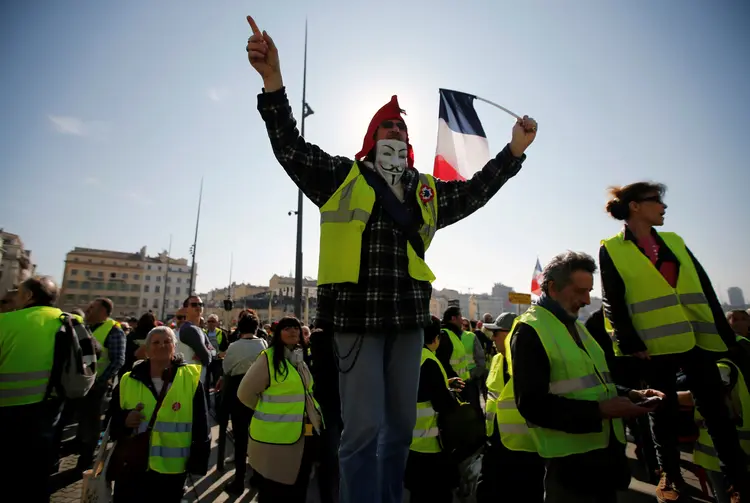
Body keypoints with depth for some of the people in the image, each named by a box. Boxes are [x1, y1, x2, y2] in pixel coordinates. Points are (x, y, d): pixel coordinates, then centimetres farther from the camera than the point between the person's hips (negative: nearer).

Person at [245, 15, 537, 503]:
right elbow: (291, 146, -1)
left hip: (408, 317, 5)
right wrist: (273, 80, -11)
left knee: (401, 428, 17)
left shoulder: (429, 191, 16)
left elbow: (476, 190, 20)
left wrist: (514, 151, 13)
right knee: (364, 429, -4)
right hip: (357, 315, -4)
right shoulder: (342, 176, 5)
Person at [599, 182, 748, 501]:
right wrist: (630, 342, -14)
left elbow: (704, 288, 12)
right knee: (664, 413, 8)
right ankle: (670, 476, 24)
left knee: (715, 409, 9)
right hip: (654, 343, -4)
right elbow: (613, 302, -8)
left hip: (697, 338, 4)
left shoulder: (674, 241, 14)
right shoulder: (612, 249, -3)